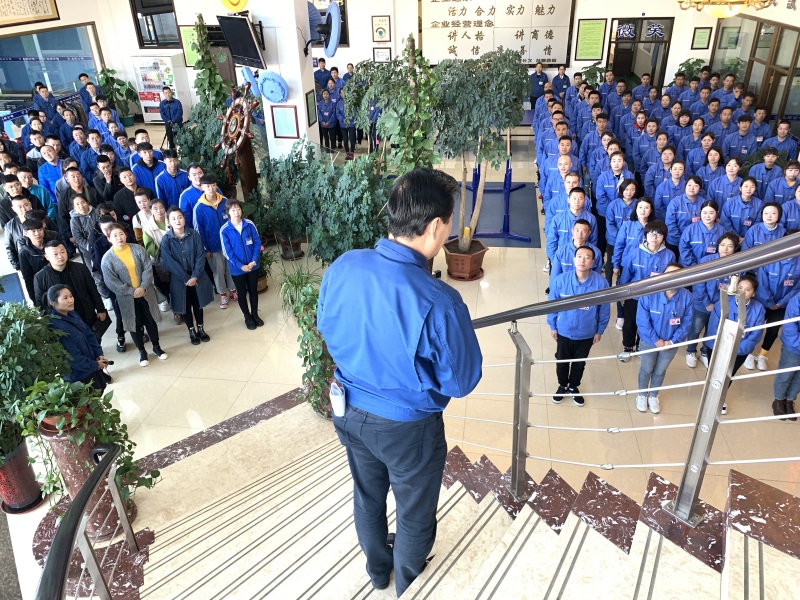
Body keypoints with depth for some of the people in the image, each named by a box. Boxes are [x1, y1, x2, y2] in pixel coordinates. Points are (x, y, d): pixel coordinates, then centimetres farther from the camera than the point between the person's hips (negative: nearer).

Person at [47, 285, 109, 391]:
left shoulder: (72, 314, -4)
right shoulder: (56, 327, -28)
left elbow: (89, 334, 6)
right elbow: (73, 358, -25)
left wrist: (99, 355, -4)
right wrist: (95, 365, -14)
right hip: (79, 376, -8)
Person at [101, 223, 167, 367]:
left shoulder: (137, 249, -6)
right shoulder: (107, 258, -11)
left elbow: (148, 268, -8)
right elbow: (111, 282, -13)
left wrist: (142, 287, -19)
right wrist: (131, 291, -18)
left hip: (145, 293, 2)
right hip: (127, 298, -1)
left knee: (151, 320, 13)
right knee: (135, 324, 11)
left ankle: (156, 347, 32)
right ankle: (142, 351, 28)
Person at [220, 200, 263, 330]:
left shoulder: (249, 224, -8)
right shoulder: (224, 230, -13)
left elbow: (257, 243, -4)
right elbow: (227, 252, -12)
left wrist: (254, 261, -13)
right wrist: (240, 265, -15)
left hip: (253, 265, 2)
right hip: (237, 268, -2)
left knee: (253, 290, 16)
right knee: (242, 293, 13)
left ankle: (255, 314, 34)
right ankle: (247, 317, 30)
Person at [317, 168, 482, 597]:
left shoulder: (341, 268, -18)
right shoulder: (439, 303, -34)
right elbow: (462, 383, -20)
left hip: (349, 412, 5)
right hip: (407, 426, -5)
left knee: (367, 495, 30)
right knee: (415, 514, 24)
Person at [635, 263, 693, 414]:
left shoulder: (687, 297, -18)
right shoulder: (649, 293, -24)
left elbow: (686, 323, -10)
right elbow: (642, 321, -20)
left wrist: (672, 341, -15)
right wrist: (656, 340, -19)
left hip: (671, 344, 2)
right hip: (649, 341, -2)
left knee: (660, 372, 23)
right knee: (646, 370, 19)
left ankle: (653, 396, 47)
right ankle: (642, 395, 44)